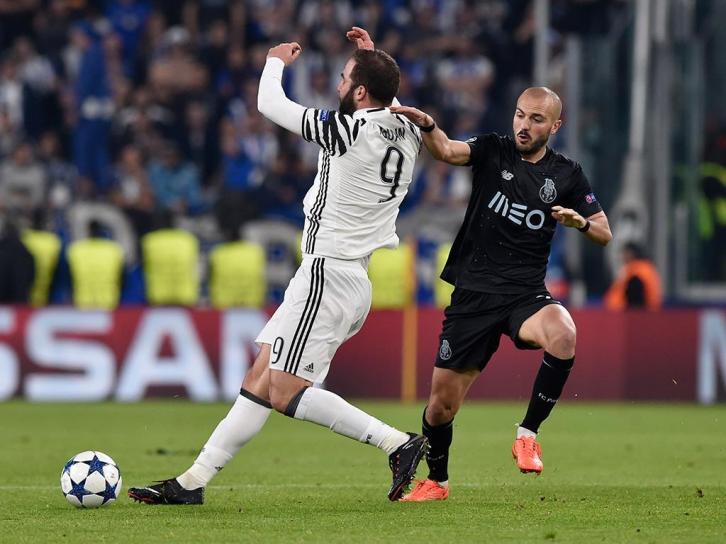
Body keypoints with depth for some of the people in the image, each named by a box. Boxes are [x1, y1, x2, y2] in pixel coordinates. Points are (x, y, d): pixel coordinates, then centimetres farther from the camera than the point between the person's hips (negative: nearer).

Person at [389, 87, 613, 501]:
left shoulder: (567, 175, 5)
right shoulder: (493, 151, 1)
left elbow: (605, 234, 10)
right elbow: (447, 151, -18)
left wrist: (580, 221, -13)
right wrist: (427, 125, -40)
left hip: (526, 293, 0)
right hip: (474, 294, 0)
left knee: (563, 335, -35)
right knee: (442, 400, 2)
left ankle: (528, 435, -17)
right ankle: (436, 481, 30)